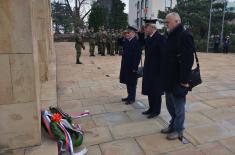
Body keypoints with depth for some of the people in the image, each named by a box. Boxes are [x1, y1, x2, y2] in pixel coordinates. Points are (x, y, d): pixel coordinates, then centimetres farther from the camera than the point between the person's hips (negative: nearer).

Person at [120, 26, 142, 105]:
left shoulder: (136, 42, -16)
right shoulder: (126, 41, 9)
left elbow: (137, 56, -20)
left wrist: (134, 67, -21)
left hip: (132, 66, -8)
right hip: (126, 65, 8)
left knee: (132, 83, 4)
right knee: (127, 81, 17)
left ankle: (132, 98, 16)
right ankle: (129, 96, 31)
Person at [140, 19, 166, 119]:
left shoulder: (160, 38, -18)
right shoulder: (148, 37, 7)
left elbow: (162, 55, -19)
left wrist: (161, 70, -19)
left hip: (156, 69, -8)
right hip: (149, 69, 8)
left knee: (155, 91, 5)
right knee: (149, 89, 16)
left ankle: (156, 111, 22)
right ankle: (151, 108, 32)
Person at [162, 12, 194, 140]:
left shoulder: (185, 36, -15)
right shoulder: (171, 36, 12)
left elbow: (187, 61, -21)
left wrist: (184, 81, -23)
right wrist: (166, 77, 13)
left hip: (178, 80, -8)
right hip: (169, 79, 9)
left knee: (178, 107, 7)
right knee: (170, 105, 19)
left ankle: (178, 130, 24)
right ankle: (173, 125, 37)